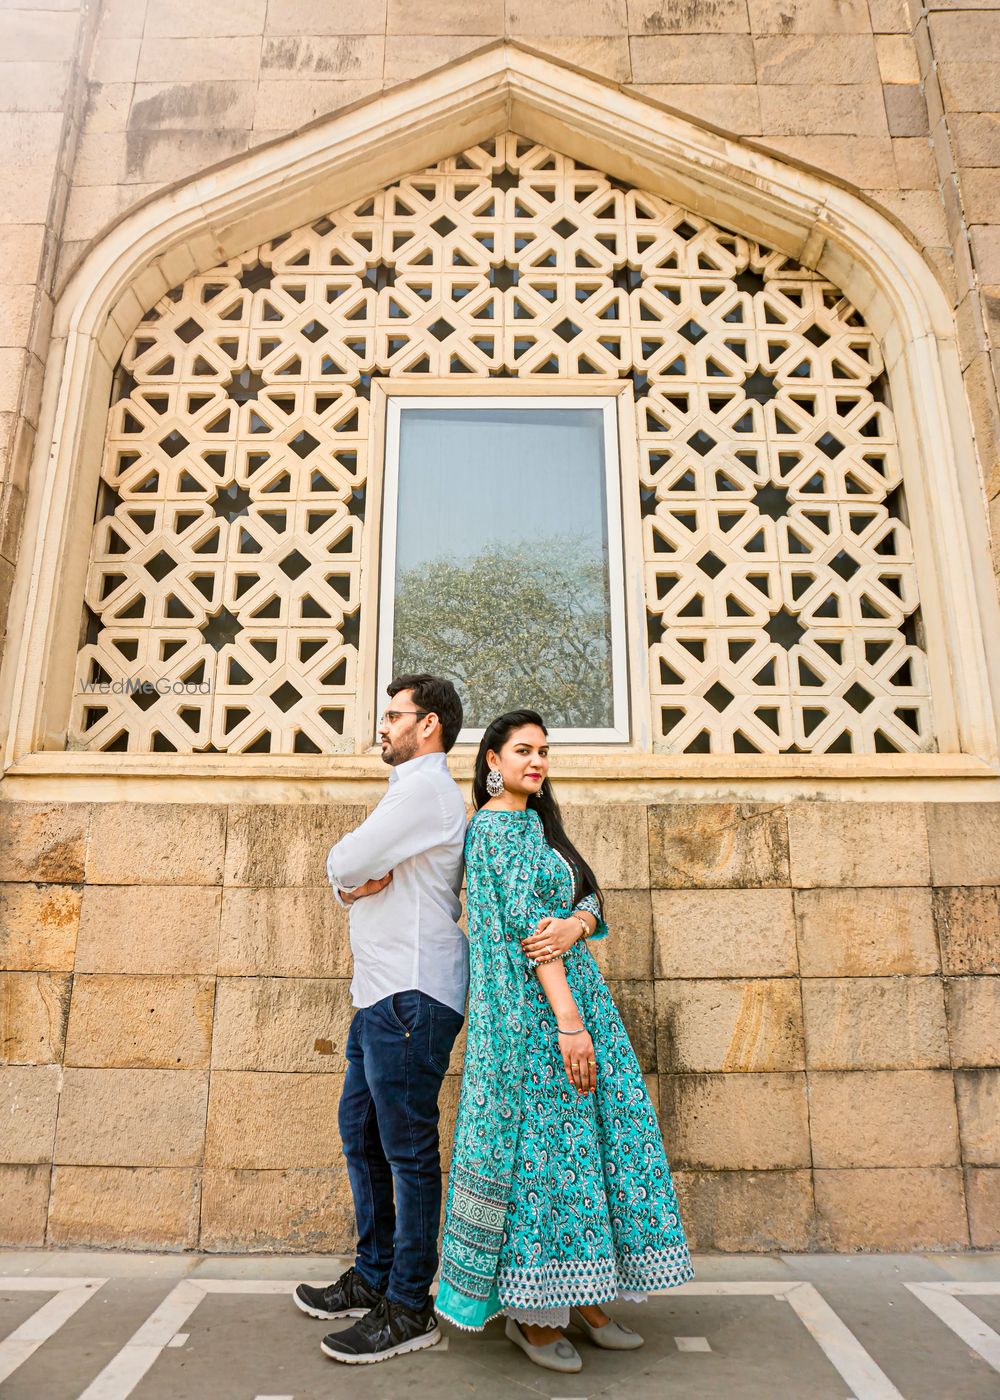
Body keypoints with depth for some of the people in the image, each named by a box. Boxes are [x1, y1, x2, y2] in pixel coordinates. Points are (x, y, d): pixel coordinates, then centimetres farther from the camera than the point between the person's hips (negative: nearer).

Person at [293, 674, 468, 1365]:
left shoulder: (425, 788, -12)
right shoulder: (415, 791, 22)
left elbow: (343, 865, -19)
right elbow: (343, 879, 18)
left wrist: (348, 869, 3)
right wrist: (357, 884, -4)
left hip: (410, 995, -11)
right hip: (381, 995, 11)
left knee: (408, 1148, -1)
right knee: (362, 1134, 17)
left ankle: (409, 1308, 12)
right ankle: (373, 1279, 31)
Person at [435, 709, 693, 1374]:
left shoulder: (539, 825, 18)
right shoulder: (494, 826, -9)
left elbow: (592, 900, 9)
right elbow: (523, 924, -17)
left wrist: (574, 924, -16)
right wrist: (569, 1021, -21)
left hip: (578, 991, 9)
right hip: (534, 1007, -9)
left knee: (591, 1131, 9)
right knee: (542, 1140, -3)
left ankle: (578, 1297, 22)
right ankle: (532, 1313, 13)